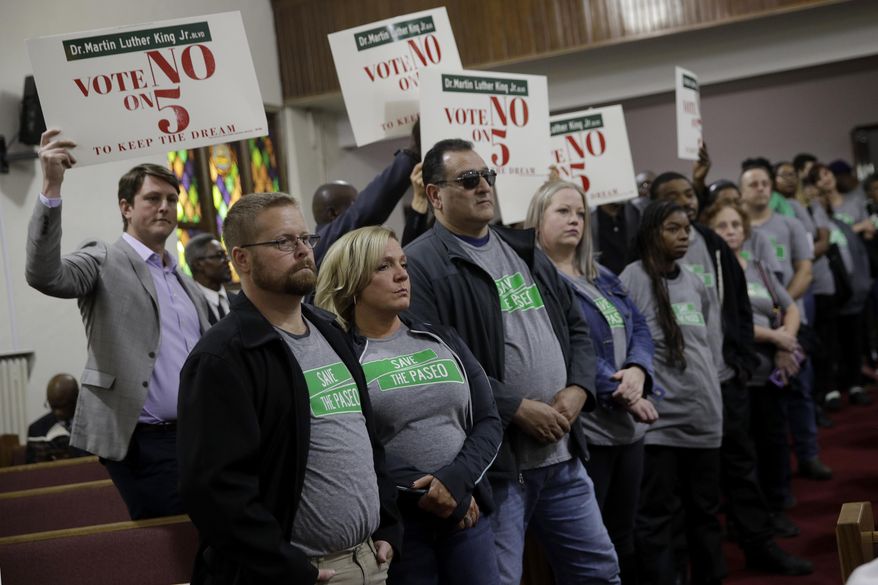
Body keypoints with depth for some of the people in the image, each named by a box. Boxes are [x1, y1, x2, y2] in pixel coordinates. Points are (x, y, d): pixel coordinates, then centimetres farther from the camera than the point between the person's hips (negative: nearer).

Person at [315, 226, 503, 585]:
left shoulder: (443, 340, 11)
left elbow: (489, 422, 7)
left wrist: (456, 479, -10)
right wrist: (428, 494, -13)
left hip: (466, 512, 5)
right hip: (392, 523, -4)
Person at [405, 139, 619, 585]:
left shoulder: (523, 250, 15)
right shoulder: (421, 265, -10)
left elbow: (575, 327, 19)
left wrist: (577, 389, -1)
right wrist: (517, 408, -17)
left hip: (563, 456, 7)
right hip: (492, 462, -7)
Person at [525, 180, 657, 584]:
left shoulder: (603, 277, 17)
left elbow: (639, 327, 10)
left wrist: (637, 370, -11)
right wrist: (618, 393, -19)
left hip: (628, 426, 8)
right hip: (579, 429, -8)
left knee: (623, 536, 17)